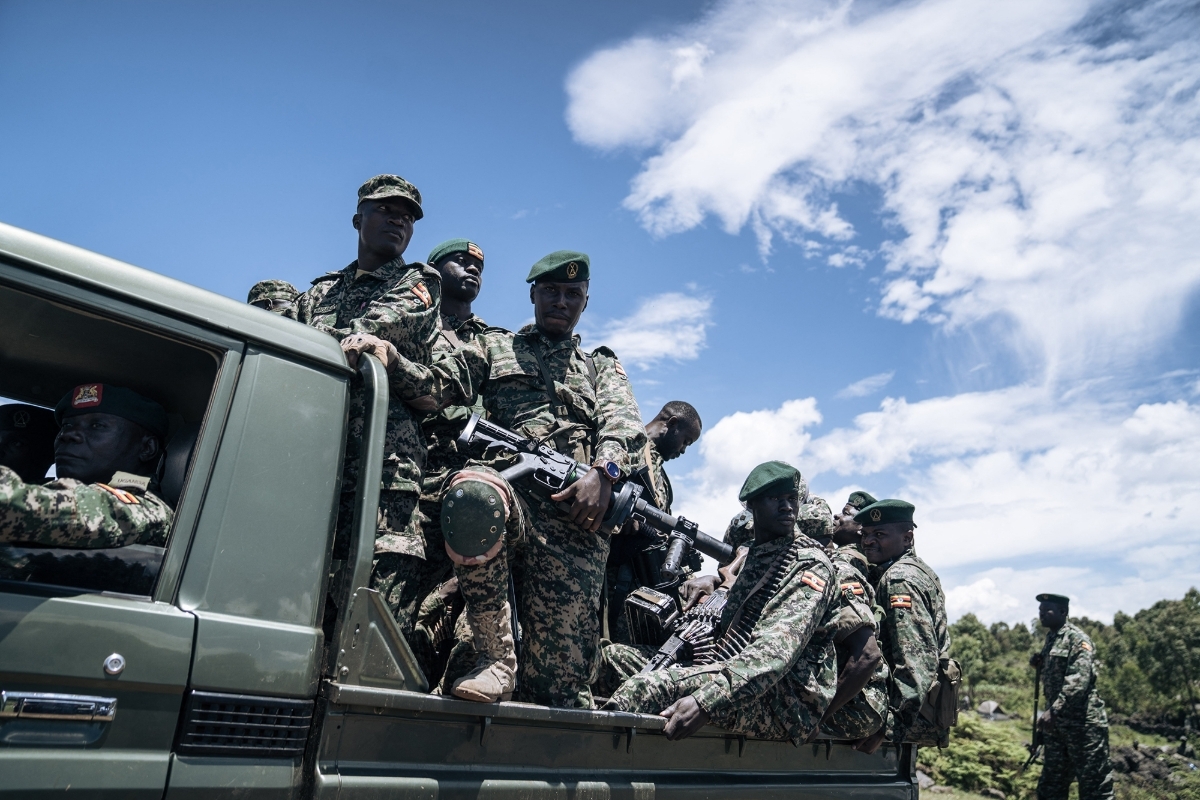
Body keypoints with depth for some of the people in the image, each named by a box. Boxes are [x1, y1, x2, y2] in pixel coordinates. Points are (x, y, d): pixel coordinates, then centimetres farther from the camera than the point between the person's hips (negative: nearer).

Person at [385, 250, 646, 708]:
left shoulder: (603, 368, 31)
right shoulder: (495, 348, 29)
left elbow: (624, 423, 11)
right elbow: (432, 386, 14)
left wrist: (603, 472, -12)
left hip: (575, 514, 2)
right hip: (508, 483, -1)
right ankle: (494, 656, -24)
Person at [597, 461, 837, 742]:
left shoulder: (811, 565, -8)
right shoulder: (747, 556, 18)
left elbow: (779, 648, -24)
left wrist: (707, 700, -37)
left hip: (783, 702, -8)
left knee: (648, 686, -31)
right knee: (613, 655, 2)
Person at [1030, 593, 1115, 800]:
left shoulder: (1077, 638, -14)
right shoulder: (1051, 638, 13)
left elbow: (1078, 680, -24)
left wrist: (1053, 711, -29)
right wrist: (1041, 664, 5)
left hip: (1083, 721, -9)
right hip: (1057, 721, 9)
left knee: (1093, 782, 0)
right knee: (1052, 781, 15)